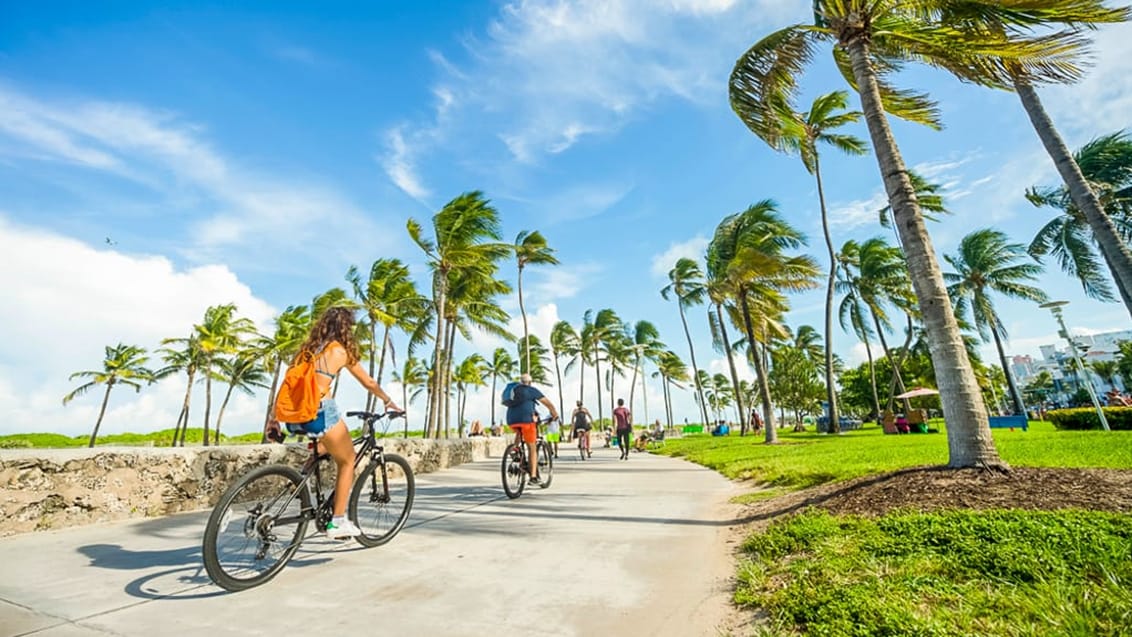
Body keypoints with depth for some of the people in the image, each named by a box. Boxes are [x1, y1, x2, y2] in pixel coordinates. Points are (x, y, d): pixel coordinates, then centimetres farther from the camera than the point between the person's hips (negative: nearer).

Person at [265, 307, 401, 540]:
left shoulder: (307, 348, 16)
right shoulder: (342, 351, 2)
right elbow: (369, 383, 11)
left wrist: (274, 418, 17)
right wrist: (388, 401, 26)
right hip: (320, 411, -6)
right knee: (347, 461, 13)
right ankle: (338, 521, 13)